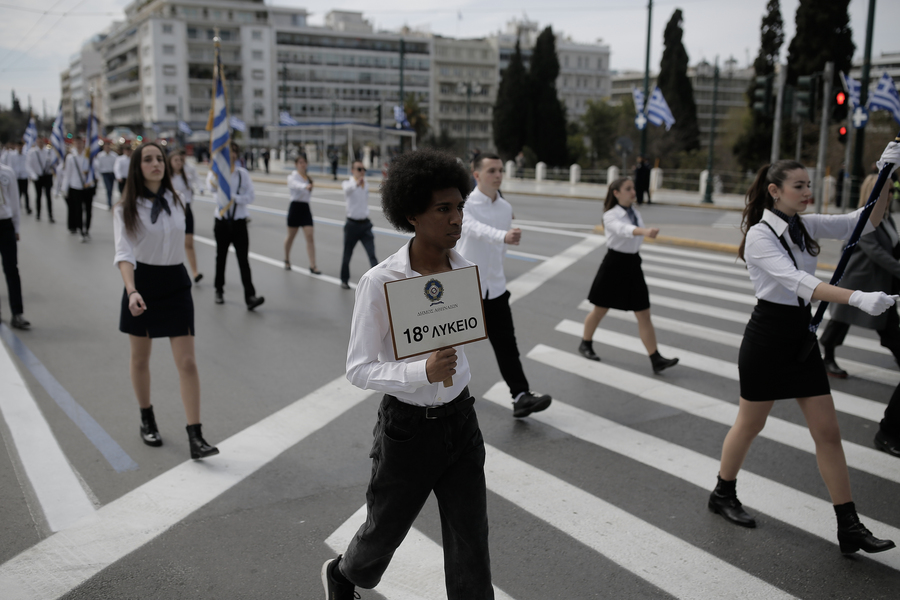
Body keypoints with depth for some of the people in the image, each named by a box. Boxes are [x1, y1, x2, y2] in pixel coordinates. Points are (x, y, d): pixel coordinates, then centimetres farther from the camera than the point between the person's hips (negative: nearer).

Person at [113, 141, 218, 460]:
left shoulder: (175, 201, 2)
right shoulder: (126, 208, -9)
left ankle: (195, 437, -6)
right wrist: (132, 291, -36)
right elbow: (123, 253, -21)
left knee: (187, 362, -6)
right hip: (142, 282, -2)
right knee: (140, 358, 14)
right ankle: (147, 420, 37)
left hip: (175, 283, 2)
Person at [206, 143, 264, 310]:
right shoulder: (215, 172, -2)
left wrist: (235, 198, -19)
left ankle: (250, 297, -13)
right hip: (222, 222, 0)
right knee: (221, 257, 14)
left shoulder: (242, 173, 1)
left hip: (239, 222, 0)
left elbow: (251, 196, -5)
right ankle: (219, 291, 30)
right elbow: (212, 188, -24)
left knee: (243, 259, -8)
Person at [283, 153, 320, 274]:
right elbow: (296, 185, -34)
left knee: (310, 237, -6)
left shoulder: (307, 177, 10)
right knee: (291, 236, 10)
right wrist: (306, 186, -53)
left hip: (305, 208, 4)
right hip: (295, 208, -4)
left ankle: (312, 266, -6)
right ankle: (287, 260, 34)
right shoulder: (292, 177, -9)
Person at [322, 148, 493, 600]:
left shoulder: (461, 268, -4)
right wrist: (424, 372, -33)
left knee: (471, 549, 6)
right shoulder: (379, 283, -21)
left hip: (460, 421, 4)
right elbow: (359, 370, -18)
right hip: (407, 427, -4)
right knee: (385, 533, 20)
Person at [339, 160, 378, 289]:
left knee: (372, 254, -8)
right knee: (347, 255, 10)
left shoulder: (366, 185, 6)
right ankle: (344, 280, 29)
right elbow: (348, 189, -38)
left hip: (365, 224, 3)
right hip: (352, 224, -3)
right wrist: (357, 183, -57)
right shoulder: (349, 183, -12)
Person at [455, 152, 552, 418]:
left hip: (495, 287, 5)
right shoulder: (465, 204, -17)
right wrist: (503, 236, -58)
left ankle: (520, 396, -4)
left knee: (506, 343, -2)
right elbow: (475, 229, -40)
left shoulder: (506, 208, 4)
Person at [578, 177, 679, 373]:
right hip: (614, 264, -5)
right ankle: (585, 344, 35)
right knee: (600, 310, 11)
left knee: (644, 315, 2)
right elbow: (624, 229, -38)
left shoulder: (635, 213, 5)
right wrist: (644, 231, -56)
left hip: (633, 264, 6)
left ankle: (656, 359, 3)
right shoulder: (611, 216, -16)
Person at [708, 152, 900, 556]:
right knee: (750, 424, 11)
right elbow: (796, 281, -32)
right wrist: (858, 298, -42)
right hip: (767, 337, -7)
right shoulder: (760, 235, -17)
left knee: (828, 432, 4)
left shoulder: (804, 226, 6)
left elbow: (863, 222, 2)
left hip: (802, 336, 7)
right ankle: (723, 495, 34)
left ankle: (849, 528, 11)